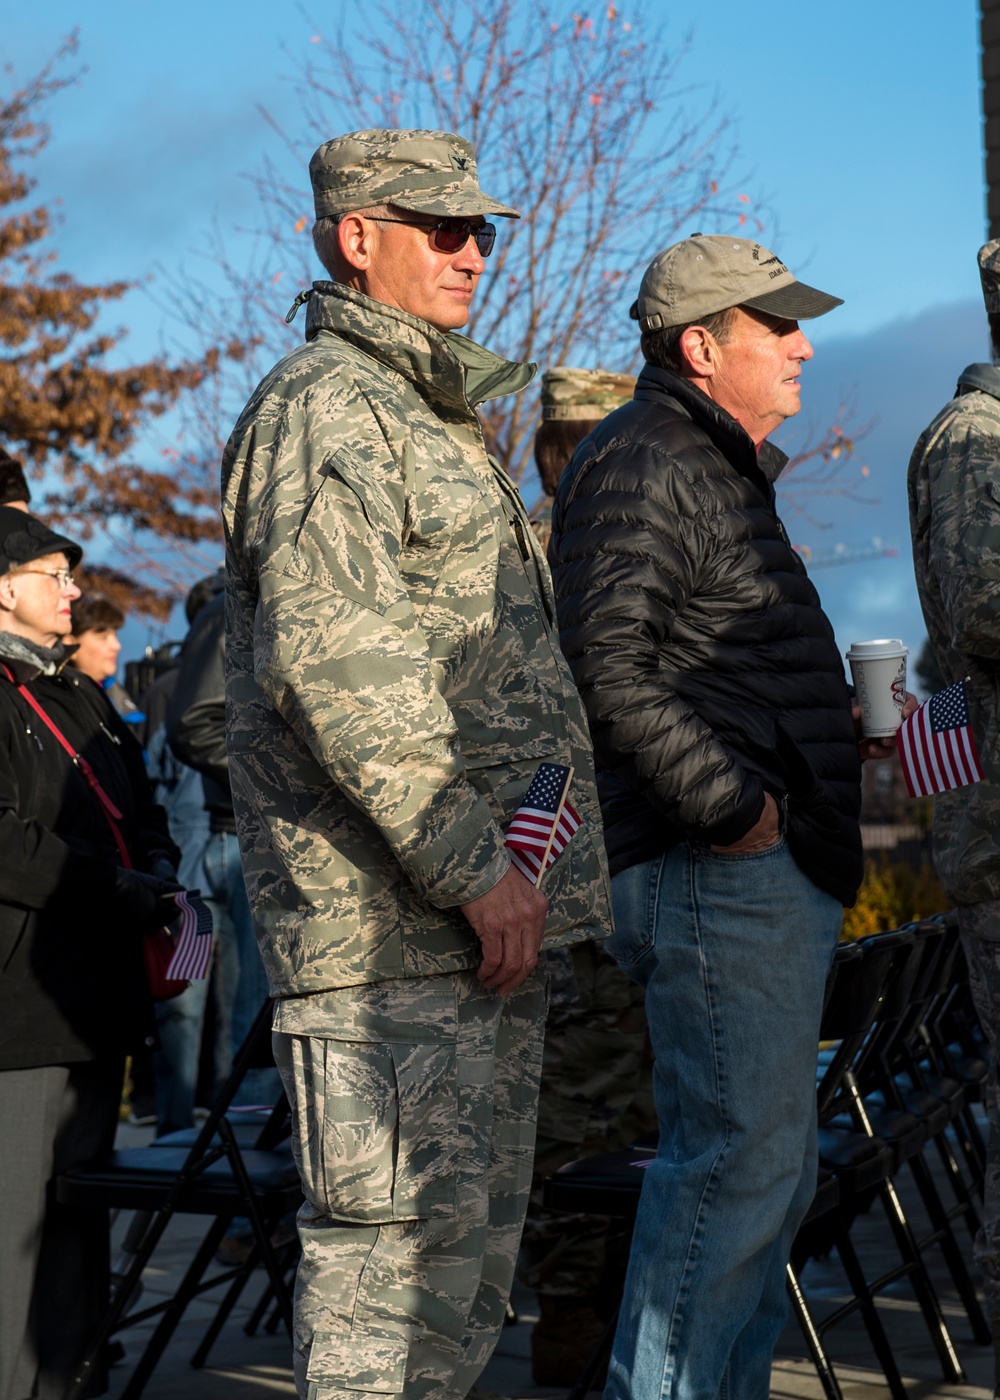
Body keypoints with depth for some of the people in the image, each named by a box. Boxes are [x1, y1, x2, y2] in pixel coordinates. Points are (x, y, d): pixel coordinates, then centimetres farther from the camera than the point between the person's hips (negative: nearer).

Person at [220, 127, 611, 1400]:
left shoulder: (432, 418, 23)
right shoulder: (324, 406, -8)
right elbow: (330, 660, -20)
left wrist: (513, 871, 17)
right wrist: (472, 866, -21)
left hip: (481, 912, 10)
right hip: (385, 915, -10)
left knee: (477, 1243, 12)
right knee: (404, 1236, -10)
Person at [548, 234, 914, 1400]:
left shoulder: (718, 469, 23)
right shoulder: (641, 464, -11)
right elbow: (609, 664, -23)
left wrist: (834, 725, 16)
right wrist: (729, 802, -23)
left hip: (771, 872, 11)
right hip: (717, 869, -11)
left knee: (764, 1165, 14)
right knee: (734, 1158, -12)